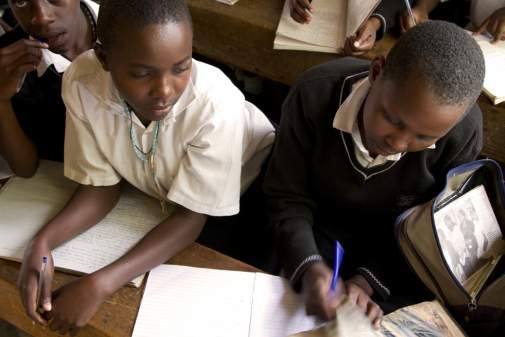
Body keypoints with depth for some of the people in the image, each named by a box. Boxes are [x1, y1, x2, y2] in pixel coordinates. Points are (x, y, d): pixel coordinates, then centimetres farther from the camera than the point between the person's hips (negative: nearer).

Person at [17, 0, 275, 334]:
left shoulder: (216, 103, -37)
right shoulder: (82, 82, -26)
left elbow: (191, 217, -28)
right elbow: (103, 185, -13)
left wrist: (99, 286, -37)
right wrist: (43, 242, -30)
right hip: (158, 195, 3)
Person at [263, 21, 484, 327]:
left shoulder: (463, 132, -27)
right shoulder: (314, 96, -29)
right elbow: (288, 198, -18)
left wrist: (367, 281, -26)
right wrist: (309, 269, -35)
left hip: (395, 250, 1)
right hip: (317, 228, 0)